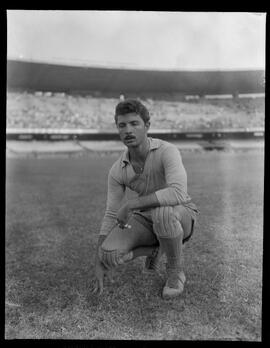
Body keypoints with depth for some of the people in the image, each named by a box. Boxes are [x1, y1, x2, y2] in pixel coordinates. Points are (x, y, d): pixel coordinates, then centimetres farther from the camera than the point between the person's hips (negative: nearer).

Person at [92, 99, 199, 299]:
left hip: (180, 217, -3)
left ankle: (175, 272, -13)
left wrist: (130, 204, -41)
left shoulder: (168, 151, -28)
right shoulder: (117, 170, -12)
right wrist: (99, 263, -11)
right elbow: (111, 217, -7)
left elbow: (178, 194, -45)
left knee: (161, 213, -42)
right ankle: (154, 248, 9)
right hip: (147, 219, 4)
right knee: (110, 254, -23)